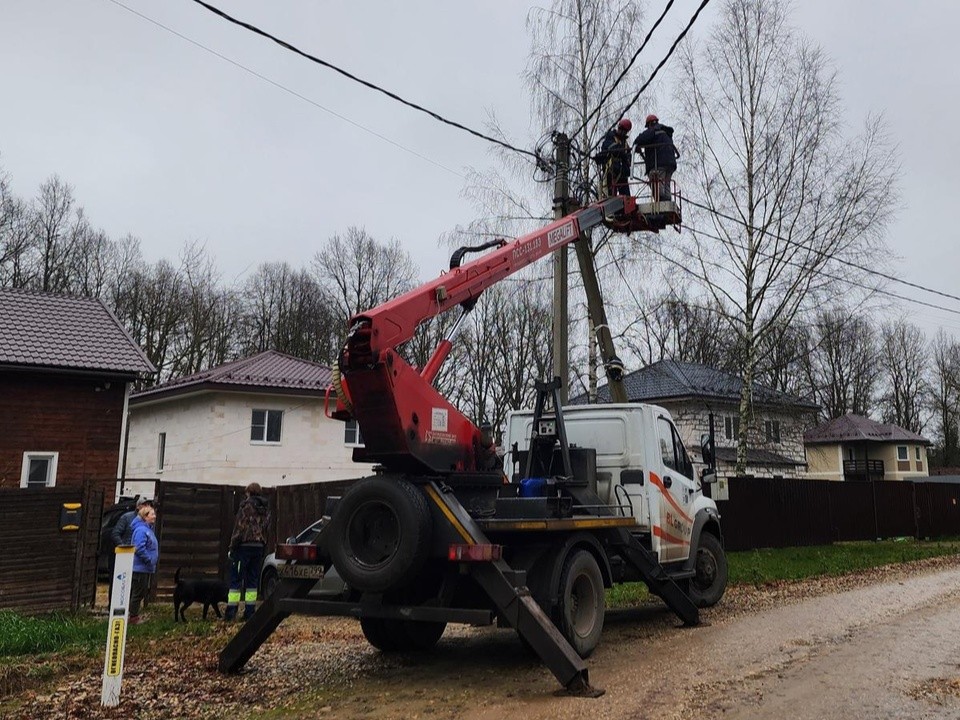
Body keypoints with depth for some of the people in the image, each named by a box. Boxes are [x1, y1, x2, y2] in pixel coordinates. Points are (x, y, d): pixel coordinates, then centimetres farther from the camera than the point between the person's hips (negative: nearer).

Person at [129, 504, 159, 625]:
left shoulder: (148, 529, 14)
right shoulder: (141, 530, -18)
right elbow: (140, 549, -26)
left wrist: (152, 562, 16)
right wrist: (150, 560, -20)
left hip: (145, 569, 10)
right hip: (140, 568, -10)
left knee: (143, 591, 16)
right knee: (138, 593, -2)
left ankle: (135, 615, 24)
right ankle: (133, 617, 6)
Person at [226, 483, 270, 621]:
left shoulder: (247, 506, -7)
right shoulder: (266, 510, 14)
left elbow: (240, 528, -12)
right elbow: (266, 529, 13)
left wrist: (233, 546, -7)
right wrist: (263, 545, 14)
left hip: (244, 546, -6)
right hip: (259, 547, 6)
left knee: (235, 579, -1)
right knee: (252, 580, 10)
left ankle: (231, 612, -3)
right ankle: (249, 611, 9)